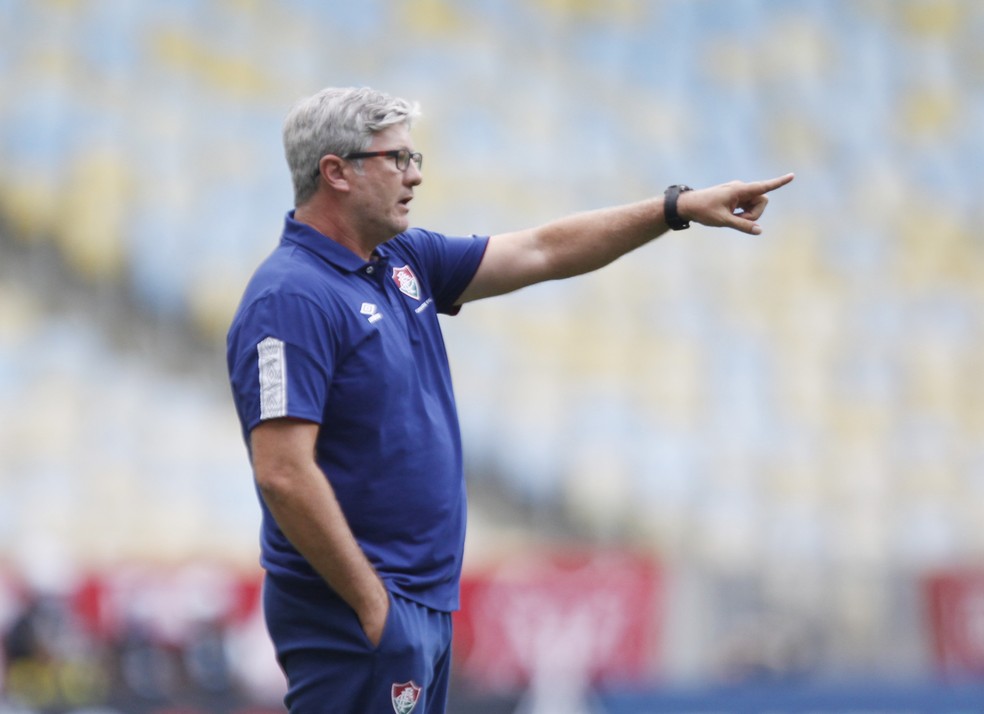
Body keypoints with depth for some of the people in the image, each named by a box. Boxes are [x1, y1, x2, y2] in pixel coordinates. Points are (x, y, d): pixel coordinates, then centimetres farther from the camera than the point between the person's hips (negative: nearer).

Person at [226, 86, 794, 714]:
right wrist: (374, 608, -21)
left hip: (427, 605, 10)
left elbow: (543, 252, 20)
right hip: (356, 614, -10)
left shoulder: (404, 262, 12)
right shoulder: (290, 299, -17)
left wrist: (679, 207, 15)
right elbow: (283, 473, -23)